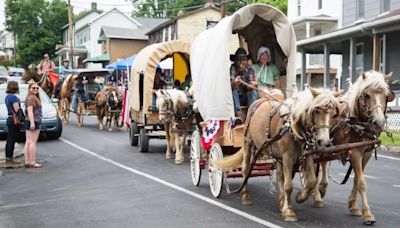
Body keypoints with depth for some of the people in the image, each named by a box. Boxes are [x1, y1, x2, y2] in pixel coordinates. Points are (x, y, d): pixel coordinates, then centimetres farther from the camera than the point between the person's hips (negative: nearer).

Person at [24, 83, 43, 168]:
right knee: (33, 142, -9)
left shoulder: (34, 97, 19)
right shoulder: (31, 98, -12)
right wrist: (32, 122, -26)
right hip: (33, 122, -11)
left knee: (28, 142, 9)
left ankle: (27, 162, 12)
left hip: (30, 122, 11)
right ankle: (32, 162, -8)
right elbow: (30, 110, -20)